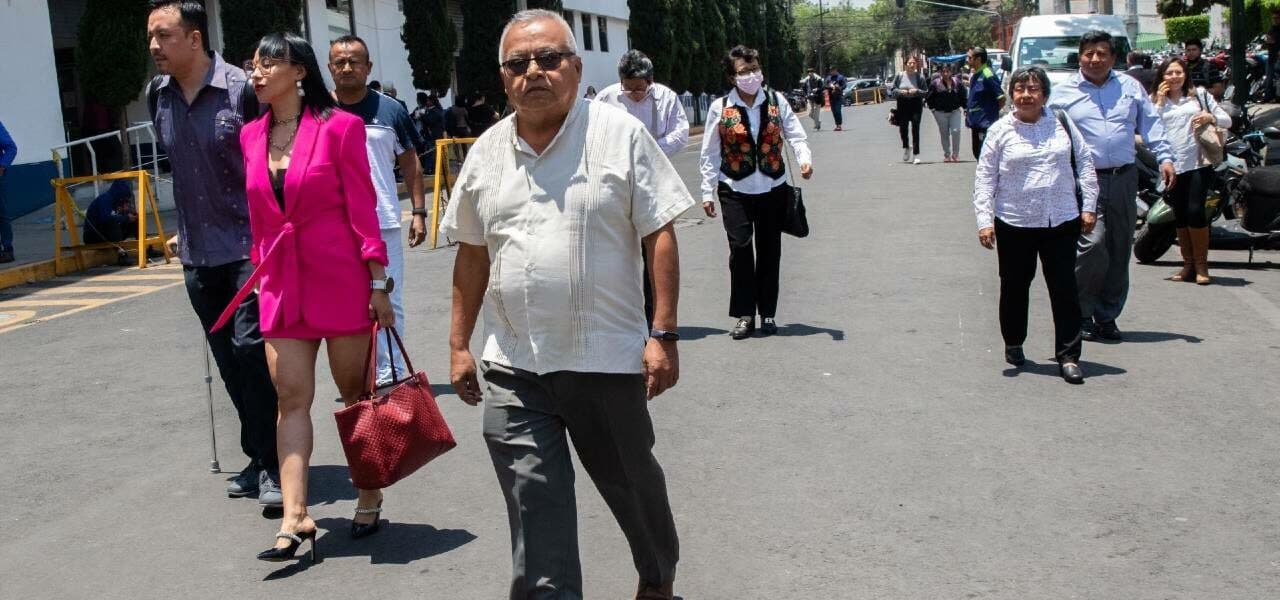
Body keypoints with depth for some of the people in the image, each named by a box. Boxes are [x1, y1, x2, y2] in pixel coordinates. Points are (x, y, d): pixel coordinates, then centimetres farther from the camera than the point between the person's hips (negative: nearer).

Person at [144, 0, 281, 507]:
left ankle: (273, 463, -2)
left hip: (248, 246, -6)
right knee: (229, 361, 11)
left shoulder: (241, 90, -12)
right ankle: (259, 458, 23)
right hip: (198, 255, 6)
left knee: (251, 347, -12)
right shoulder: (157, 97, 7)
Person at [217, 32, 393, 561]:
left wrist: (377, 284, -9)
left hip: (341, 279, -4)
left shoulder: (338, 127, -7)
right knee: (292, 398, -2)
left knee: (355, 393, 7)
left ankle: (369, 497, 23)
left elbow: (362, 208, -8)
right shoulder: (252, 136, 8)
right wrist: (261, 271, 16)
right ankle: (295, 518, -2)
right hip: (282, 283, 4)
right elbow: (258, 215, 15)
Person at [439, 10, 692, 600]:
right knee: (534, 505, 0)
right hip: (514, 368, 2)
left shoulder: (620, 135, -5)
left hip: (608, 358, -2)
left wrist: (663, 335, -12)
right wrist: (459, 344, 11)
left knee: (633, 484, 18)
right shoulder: (487, 153, 7)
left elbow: (660, 237, -7)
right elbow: (472, 254, 14)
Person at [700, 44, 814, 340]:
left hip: (772, 188, 2)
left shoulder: (777, 101, 2)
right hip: (735, 190, -2)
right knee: (740, 247, -11)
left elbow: (795, 135, 0)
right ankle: (744, 315, -1)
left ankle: (767, 313, 20)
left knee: (769, 250, 8)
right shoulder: (720, 108, -2)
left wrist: (804, 158, -21)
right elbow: (709, 154, 1)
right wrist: (708, 192, -2)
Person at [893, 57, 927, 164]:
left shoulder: (920, 77, 0)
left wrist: (917, 91, -16)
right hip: (902, 104, 2)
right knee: (902, 128, 7)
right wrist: (901, 92, -12)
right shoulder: (899, 76, 3)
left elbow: (926, 92, 1)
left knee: (915, 128, -7)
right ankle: (906, 147, 37)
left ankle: (916, 155, -4)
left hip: (916, 104, -2)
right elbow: (893, 90, 6)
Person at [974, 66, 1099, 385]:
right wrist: (985, 221, -9)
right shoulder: (1000, 131, -1)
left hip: (1062, 222, 1)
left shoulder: (1062, 125, 5)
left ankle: (1068, 356, 5)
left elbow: (1085, 164, 10)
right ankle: (1013, 344, 32)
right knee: (1014, 287, 12)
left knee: (1065, 288, 0)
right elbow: (984, 179, -1)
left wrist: (1089, 206, 4)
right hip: (1014, 224, -1)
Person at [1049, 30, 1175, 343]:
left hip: (1124, 179, 4)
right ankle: (1080, 314, -2)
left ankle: (1107, 315, 17)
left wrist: (1164, 158, 2)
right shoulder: (1063, 93, 6)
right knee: (1093, 245, -18)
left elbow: (1151, 125, 14)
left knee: (1120, 251, 5)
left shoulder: (1130, 87, 14)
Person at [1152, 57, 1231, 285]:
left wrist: (1211, 117, -12)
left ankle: (1201, 266, -1)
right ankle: (1188, 265, 17)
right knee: (1180, 217, 7)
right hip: (1172, 166, 2)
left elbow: (1227, 121, 8)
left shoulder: (1199, 94, 9)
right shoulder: (1157, 101, 13)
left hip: (1198, 164, -2)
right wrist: (1160, 102, -3)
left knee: (1195, 212, -12)